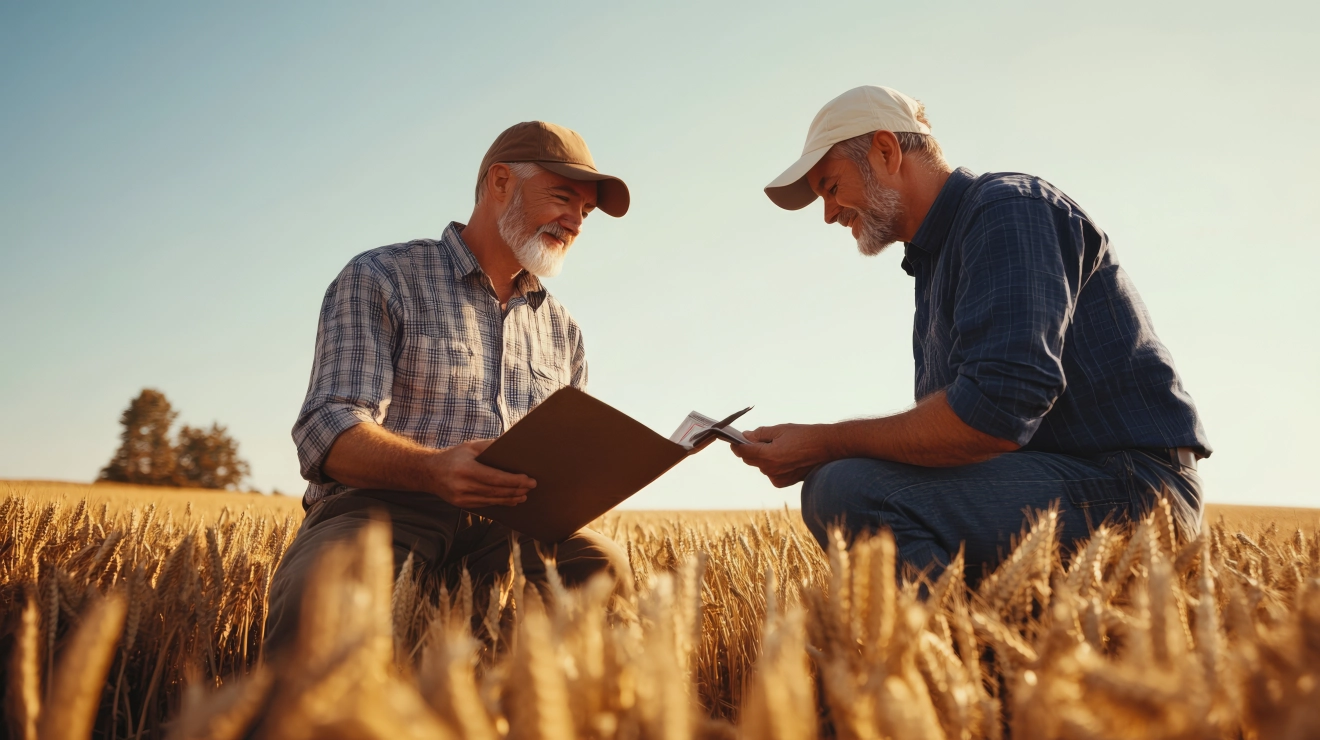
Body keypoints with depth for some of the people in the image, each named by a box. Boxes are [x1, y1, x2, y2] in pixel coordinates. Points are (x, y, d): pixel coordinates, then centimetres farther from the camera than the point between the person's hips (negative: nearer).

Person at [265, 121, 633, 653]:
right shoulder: (378, 280, 4)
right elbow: (330, 432, -9)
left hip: (505, 528, 4)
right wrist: (434, 469, -30)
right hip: (381, 508, -4)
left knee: (601, 564, -29)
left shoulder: (562, 331, 22)